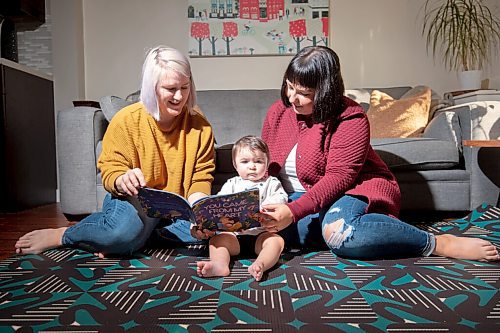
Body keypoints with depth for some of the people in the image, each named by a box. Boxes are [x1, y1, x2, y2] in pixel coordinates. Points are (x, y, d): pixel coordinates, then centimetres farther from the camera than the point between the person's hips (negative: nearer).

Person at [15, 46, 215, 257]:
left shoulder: (198, 124, -4)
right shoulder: (126, 120, -10)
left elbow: (202, 175, -1)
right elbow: (110, 170, -7)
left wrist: (198, 197, -23)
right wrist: (122, 181, -31)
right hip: (132, 200, -2)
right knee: (126, 228, -37)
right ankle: (60, 235, -6)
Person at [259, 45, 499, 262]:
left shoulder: (350, 119, -14)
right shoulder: (277, 112, 4)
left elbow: (339, 177, -23)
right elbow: (264, 165, 9)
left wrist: (293, 211, -35)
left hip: (354, 190, -4)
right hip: (302, 196, 5)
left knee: (337, 230, -41)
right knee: (279, 229, -30)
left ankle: (441, 244, -25)